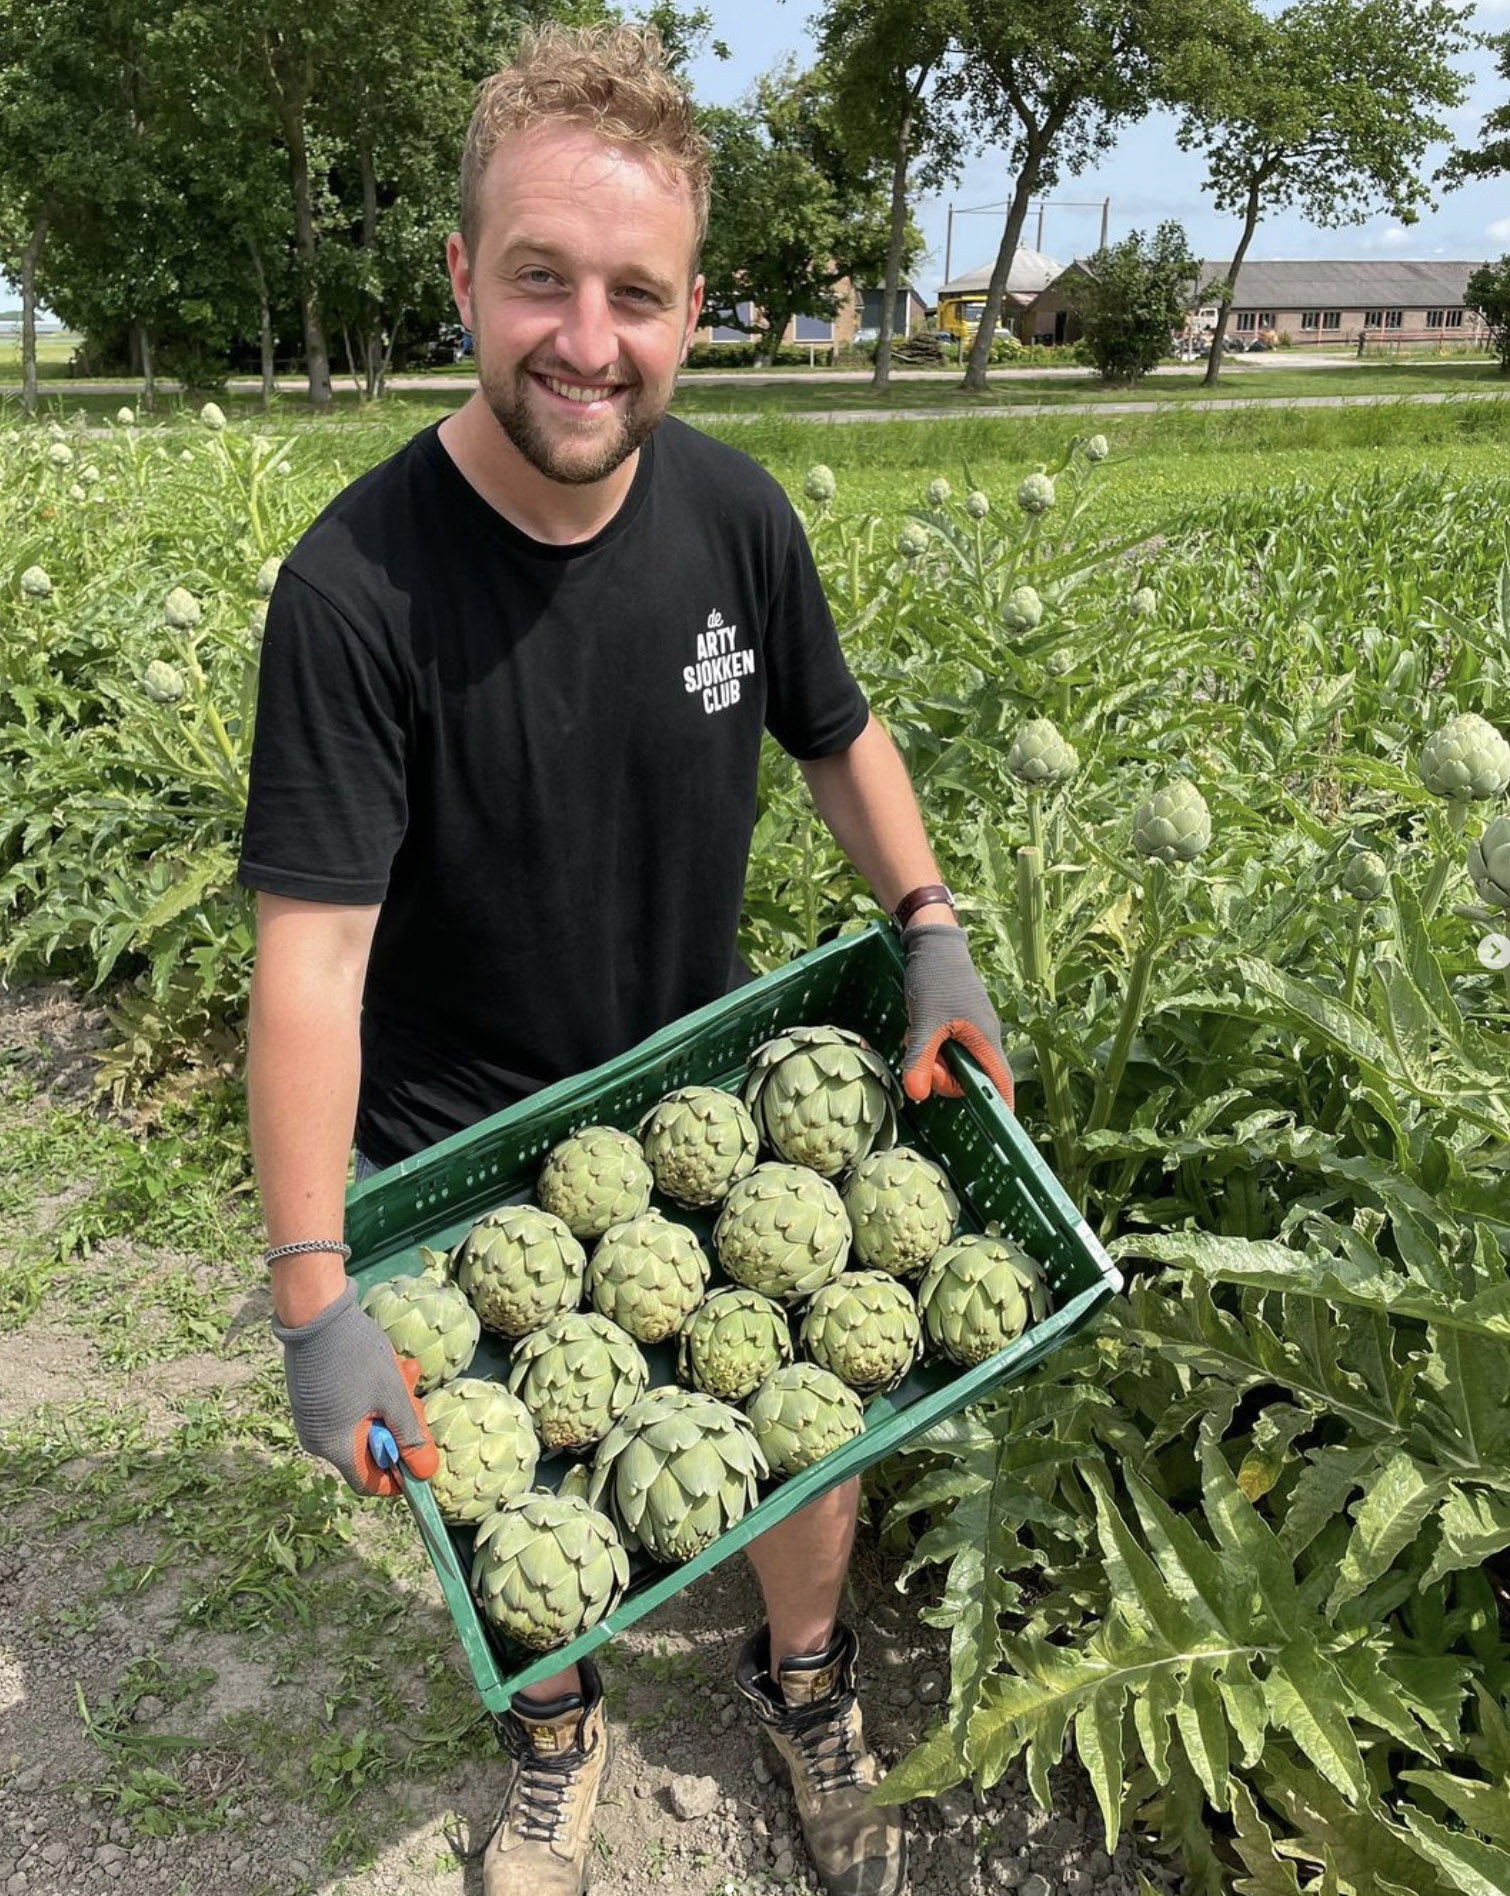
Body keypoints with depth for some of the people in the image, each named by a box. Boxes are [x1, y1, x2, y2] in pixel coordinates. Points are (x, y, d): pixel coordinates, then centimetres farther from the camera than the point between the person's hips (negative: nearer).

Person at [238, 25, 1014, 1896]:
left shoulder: (736, 515, -13)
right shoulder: (356, 584, -25)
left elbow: (838, 736, 6)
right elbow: (313, 947, -26)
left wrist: (935, 942, -3)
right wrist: (313, 1302, -27)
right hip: (463, 1150, -2)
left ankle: (805, 1685, 45)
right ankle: (557, 1725, 49)